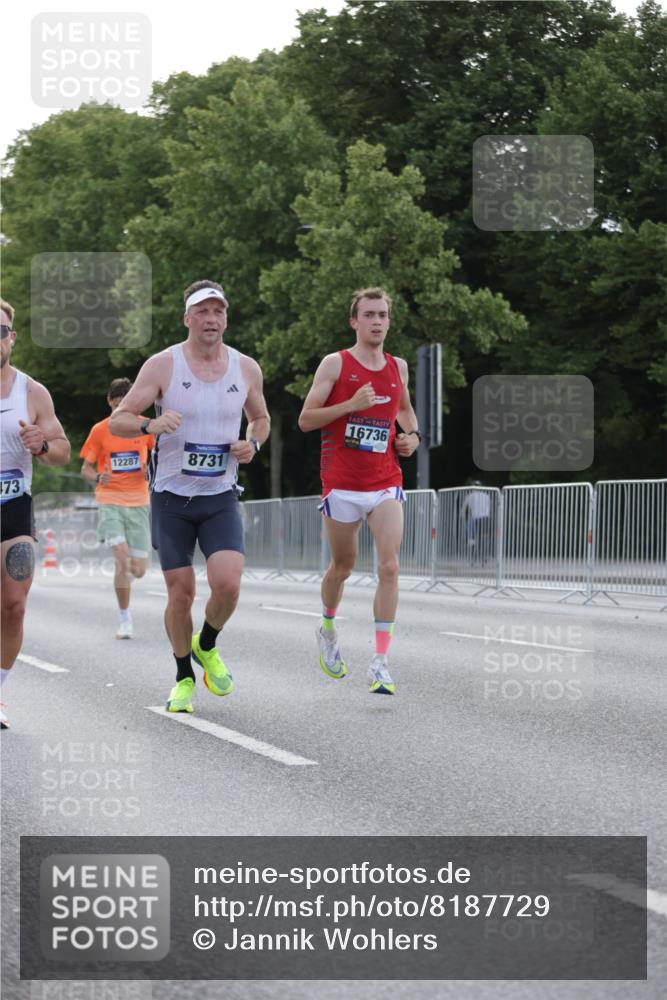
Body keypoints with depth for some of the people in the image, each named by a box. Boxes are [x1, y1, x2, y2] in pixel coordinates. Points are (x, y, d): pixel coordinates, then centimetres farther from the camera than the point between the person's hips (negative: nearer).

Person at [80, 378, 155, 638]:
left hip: (138, 502, 2)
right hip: (110, 502, -2)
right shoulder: (100, 430, -1)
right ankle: (124, 620, -6)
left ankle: (124, 577, 37)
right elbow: (85, 469, 4)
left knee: (138, 570, -2)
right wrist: (98, 477, -18)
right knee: (122, 559, -19)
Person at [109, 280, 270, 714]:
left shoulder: (246, 369, 2)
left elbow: (261, 418, 20)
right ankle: (184, 677, 23)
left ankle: (207, 646, 14)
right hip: (172, 497, -1)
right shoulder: (163, 365, -7)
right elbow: (118, 420, -6)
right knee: (181, 593, 0)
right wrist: (151, 425, -28)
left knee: (228, 584, -17)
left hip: (221, 498, 1)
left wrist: (253, 443, -3)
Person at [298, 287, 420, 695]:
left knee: (390, 567, -13)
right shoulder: (335, 364, -3)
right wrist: (351, 404, -18)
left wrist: (412, 436, 10)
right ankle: (328, 629, 42)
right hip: (342, 485, -2)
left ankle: (381, 663, -14)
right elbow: (306, 420, -6)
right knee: (343, 566, 12)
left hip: (386, 484, 2)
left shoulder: (398, 367, 10)